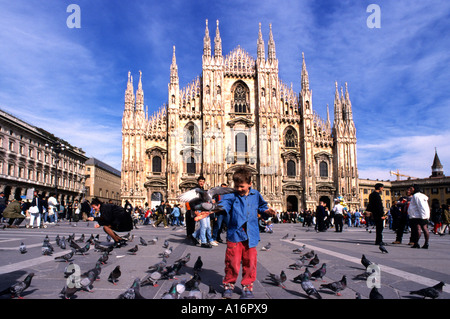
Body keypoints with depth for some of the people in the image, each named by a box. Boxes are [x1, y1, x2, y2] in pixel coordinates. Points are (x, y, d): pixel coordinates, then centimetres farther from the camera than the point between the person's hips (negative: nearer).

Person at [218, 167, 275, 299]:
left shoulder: (255, 195, 7)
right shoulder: (231, 196, -4)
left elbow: (261, 206, 24)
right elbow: (223, 204, -22)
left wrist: (266, 211, 3)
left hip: (251, 235, 3)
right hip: (235, 234, -2)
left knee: (250, 262, 7)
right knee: (232, 263, 0)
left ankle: (247, 287, 25)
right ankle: (229, 285, 23)